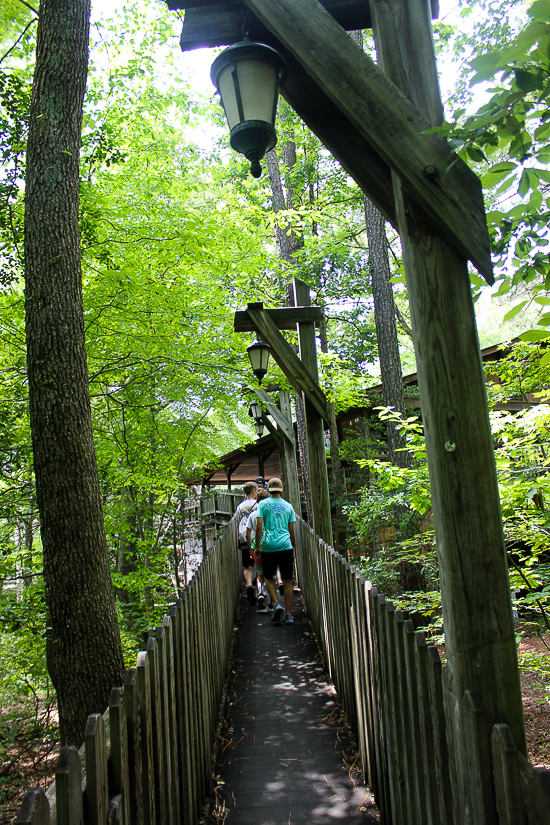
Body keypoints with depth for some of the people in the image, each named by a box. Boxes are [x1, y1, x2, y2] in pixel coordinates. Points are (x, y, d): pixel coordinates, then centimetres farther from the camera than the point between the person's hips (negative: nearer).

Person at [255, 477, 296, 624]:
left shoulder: (263, 504, 2)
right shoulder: (288, 506, 9)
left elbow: (259, 527, -5)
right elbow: (291, 530, 11)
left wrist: (257, 546, 2)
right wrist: (294, 548, 20)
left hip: (268, 546, -1)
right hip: (285, 546, 1)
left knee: (268, 577, 16)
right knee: (287, 580, 6)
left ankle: (276, 603, -2)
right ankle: (288, 614, 6)